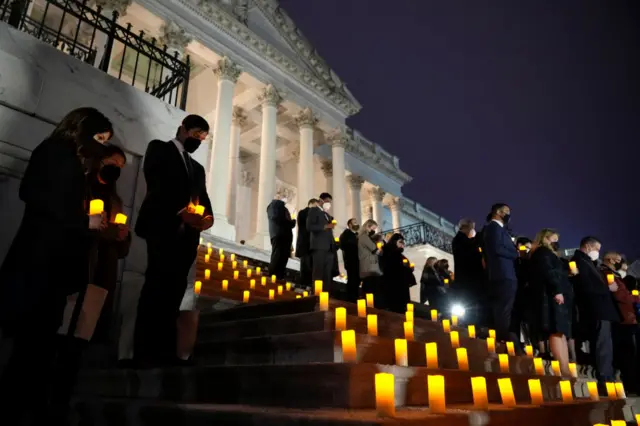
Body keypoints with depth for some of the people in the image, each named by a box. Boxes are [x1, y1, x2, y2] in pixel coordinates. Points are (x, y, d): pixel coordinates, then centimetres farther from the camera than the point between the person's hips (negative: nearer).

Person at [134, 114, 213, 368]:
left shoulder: (197, 168, 30)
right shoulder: (160, 149, 11)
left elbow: (203, 198, 17)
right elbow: (156, 185, -6)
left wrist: (207, 216, -5)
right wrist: (181, 209, -17)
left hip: (187, 234, 6)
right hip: (164, 227, -5)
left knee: (174, 290, 0)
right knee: (157, 287, -11)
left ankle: (165, 351, 0)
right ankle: (144, 351, -8)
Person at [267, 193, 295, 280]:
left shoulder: (284, 208, 29)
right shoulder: (274, 204, 3)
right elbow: (275, 217, -12)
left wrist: (291, 222, 4)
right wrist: (289, 223, -7)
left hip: (285, 234, 8)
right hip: (278, 234, -8)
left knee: (284, 257, 3)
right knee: (277, 257, -11)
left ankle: (280, 277, 4)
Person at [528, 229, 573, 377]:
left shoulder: (546, 254, 31)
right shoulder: (543, 252, 1)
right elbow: (548, 272, -15)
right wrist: (557, 290, -22)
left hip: (551, 297, 10)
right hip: (553, 296, -10)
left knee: (561, 333, 2)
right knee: (557, 331, -18)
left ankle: (566, 369, -3)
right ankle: (564, 370, -25)